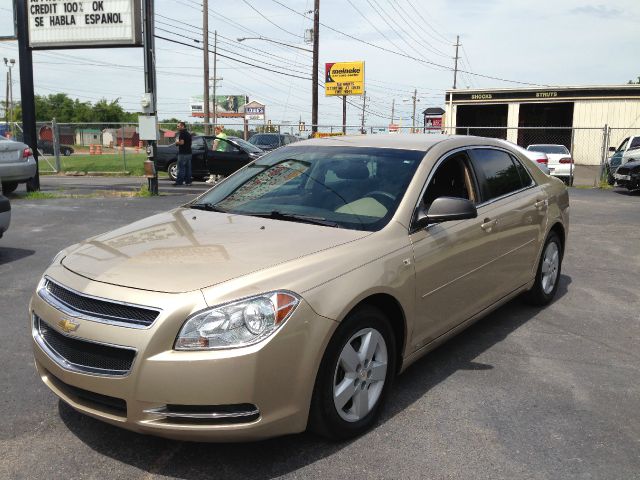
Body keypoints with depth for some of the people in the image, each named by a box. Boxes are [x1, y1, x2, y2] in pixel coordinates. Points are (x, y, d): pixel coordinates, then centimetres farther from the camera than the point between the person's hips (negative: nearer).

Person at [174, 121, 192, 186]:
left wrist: (177, 142, -2)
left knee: (181, 168, -8)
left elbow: (182, 142, -21)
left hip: (183, 153, -9)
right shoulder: (188, 134, 18)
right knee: (188, 168, 8)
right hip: (189, 153, 9)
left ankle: (179, 182, -8)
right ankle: (188, 181, 9)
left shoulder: (182, 133, -11)